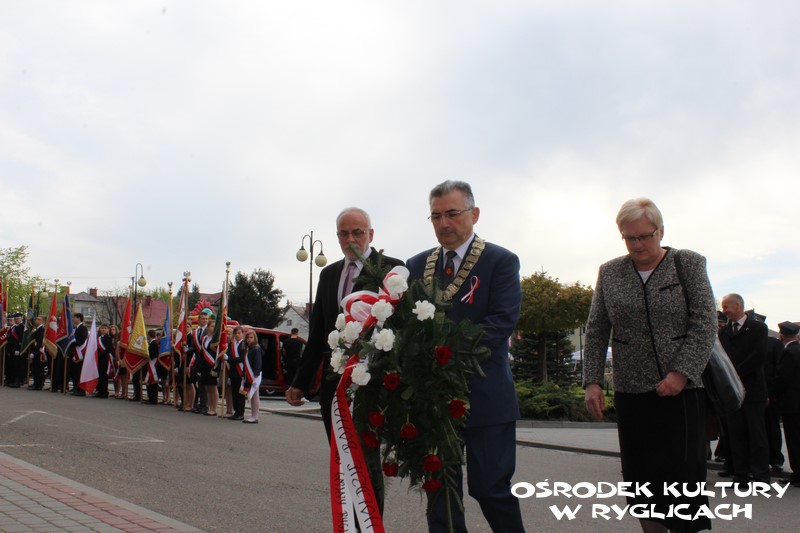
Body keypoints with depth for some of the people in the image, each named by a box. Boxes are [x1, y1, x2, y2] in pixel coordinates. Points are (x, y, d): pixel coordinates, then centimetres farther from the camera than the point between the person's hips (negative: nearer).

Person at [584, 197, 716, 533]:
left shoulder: (688, 263, 2)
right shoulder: (610, 273, 8)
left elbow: (705, 323, -5)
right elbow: (596, 332, 9)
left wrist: (682, 373, -15)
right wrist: (592, 381, -1)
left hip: (683, 389, -2)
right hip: (630, 392, 3)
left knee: (684, 473, -5)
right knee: (641, 479, 5)